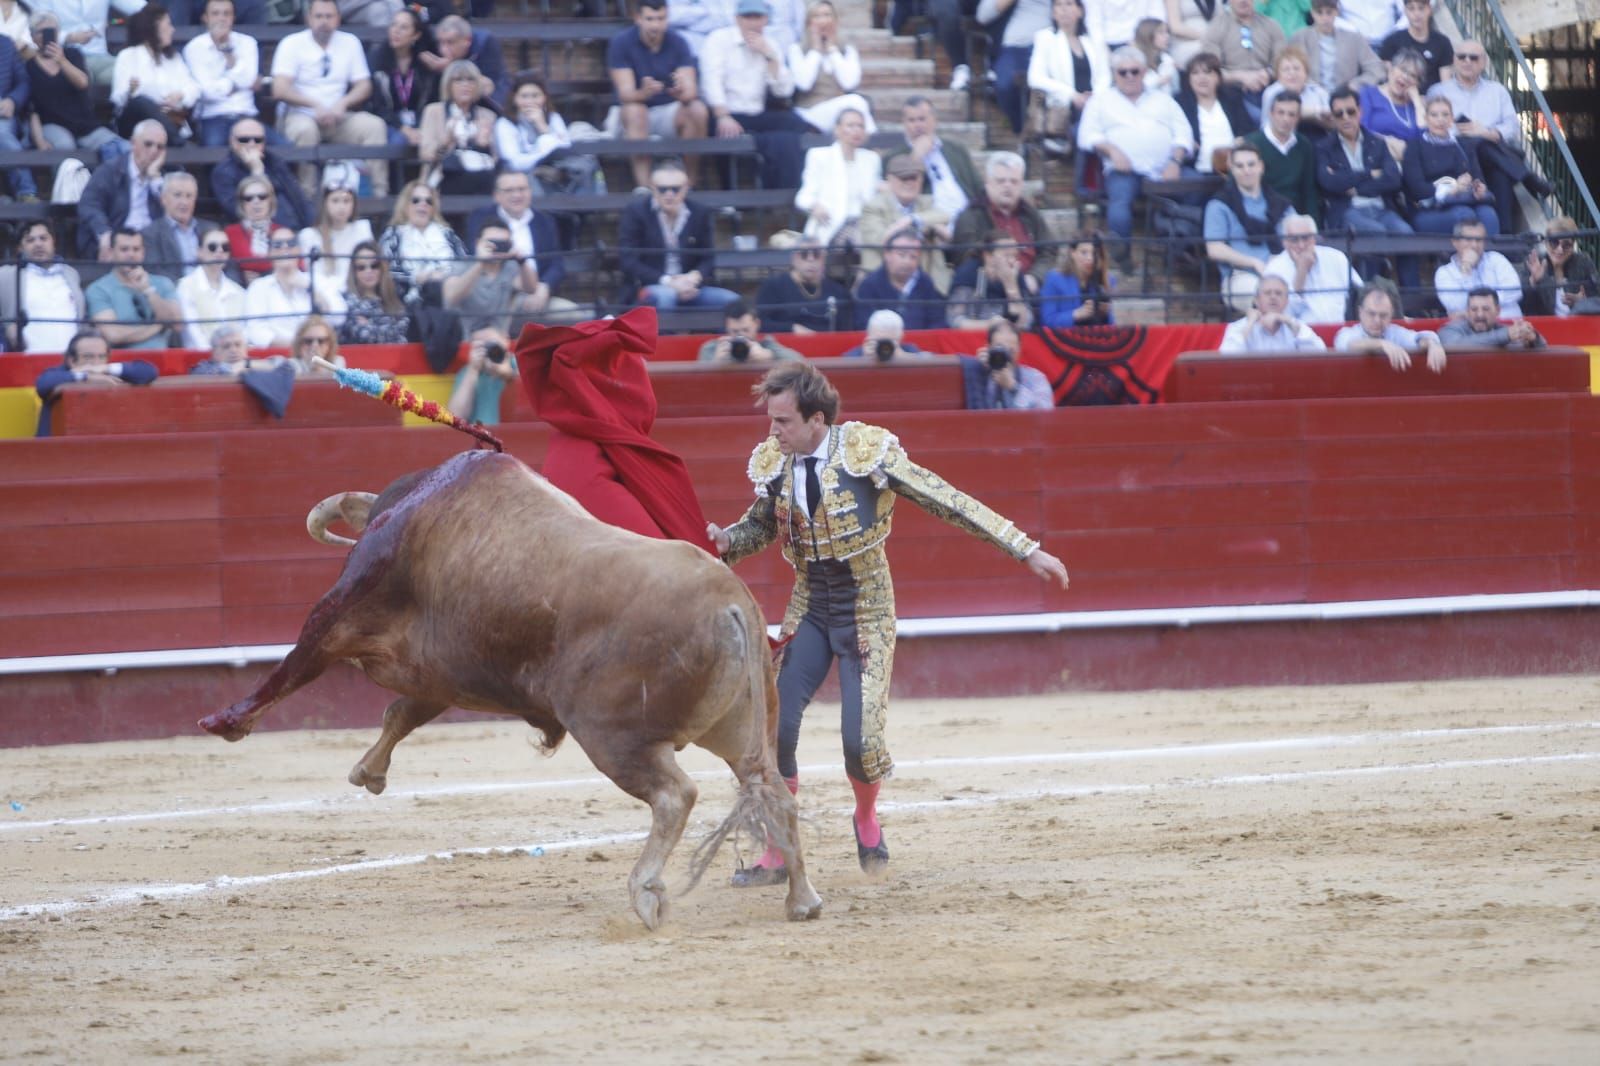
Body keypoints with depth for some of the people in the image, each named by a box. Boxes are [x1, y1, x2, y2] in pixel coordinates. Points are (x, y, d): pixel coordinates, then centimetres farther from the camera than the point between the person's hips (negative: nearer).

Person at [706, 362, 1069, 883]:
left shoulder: (868, 452, -17)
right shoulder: (773, 463, -3)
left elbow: (949, 503, -13)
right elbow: (760, 526, 17)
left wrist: (1026, 549, -13)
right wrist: (725, 540, -8)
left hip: (866, 613, -4)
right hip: (809, 610, 4)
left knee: (860, 741, -12)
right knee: (775, 727, -10)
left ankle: (866, 820, 23)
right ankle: (776, 856, 4)